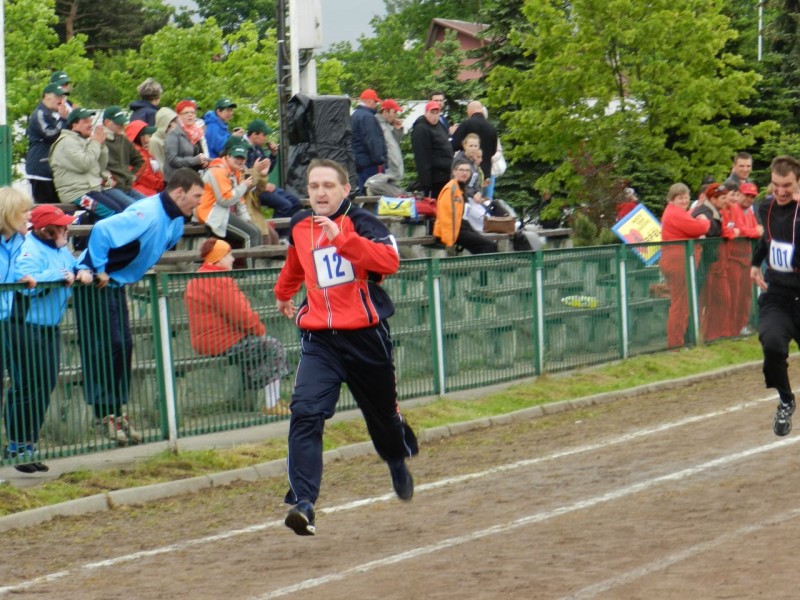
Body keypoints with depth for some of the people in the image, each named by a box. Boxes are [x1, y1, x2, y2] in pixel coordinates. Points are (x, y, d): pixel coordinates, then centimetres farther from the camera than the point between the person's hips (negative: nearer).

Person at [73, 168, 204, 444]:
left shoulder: (176, 220, 4)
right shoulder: (146, 214, -27)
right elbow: (102, 230, -37)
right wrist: (99, 271, -31)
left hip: (117, 283, 10)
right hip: (96, 282, -10)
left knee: (122, 347, 8)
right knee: (102, 348, -9)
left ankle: (116, 412, 14)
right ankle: (106, 414, -5)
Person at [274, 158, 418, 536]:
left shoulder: (361, 222, -9)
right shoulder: (299, 227, 6)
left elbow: (389, 261, -29)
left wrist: (341, 237, -35)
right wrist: (283, 295, 48)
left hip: (366, 335, -2)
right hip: (319, 339, 3)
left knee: (382, 413, 16)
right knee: (306, 414, -19)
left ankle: (398, 461, 51)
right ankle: (303, 502, -25)